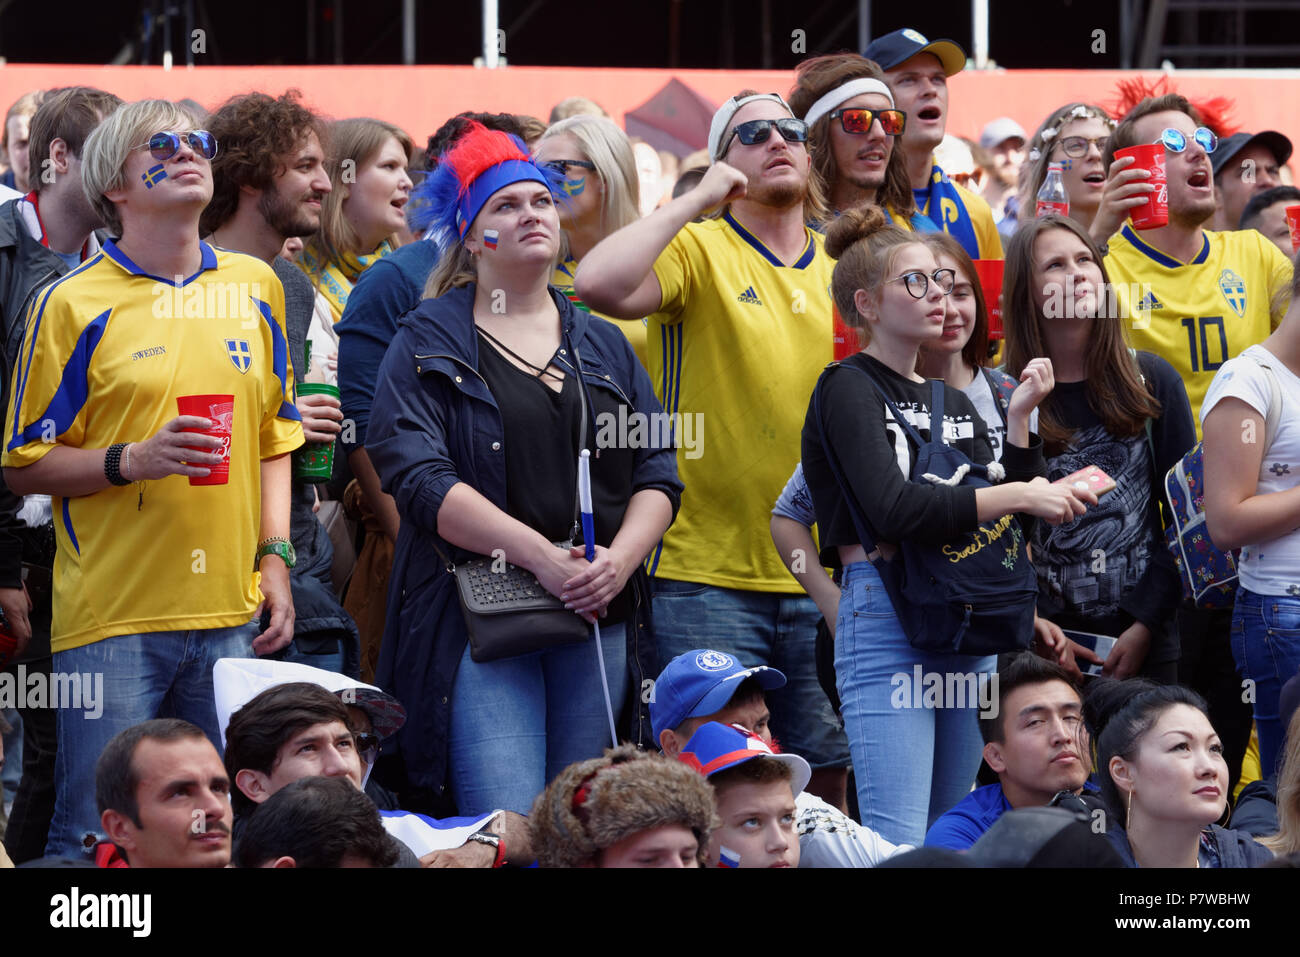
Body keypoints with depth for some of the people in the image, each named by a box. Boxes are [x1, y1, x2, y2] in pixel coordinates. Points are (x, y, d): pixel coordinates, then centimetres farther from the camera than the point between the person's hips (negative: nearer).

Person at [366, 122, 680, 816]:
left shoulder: (603, 345, 19)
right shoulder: (428, 344, 4)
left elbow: (658, 473, 13)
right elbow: (421, 479, -9)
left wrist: (618, 561, -8)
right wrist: (543, 557, -17)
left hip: (598, 618, 5)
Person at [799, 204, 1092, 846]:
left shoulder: (953, 402, 19)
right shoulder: (849, 390, -4)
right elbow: (893, 510, -19)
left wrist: (1019, 417, 6)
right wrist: (1020, 496, -17)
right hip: (888, 623, -8)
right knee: (897, 846, -14)